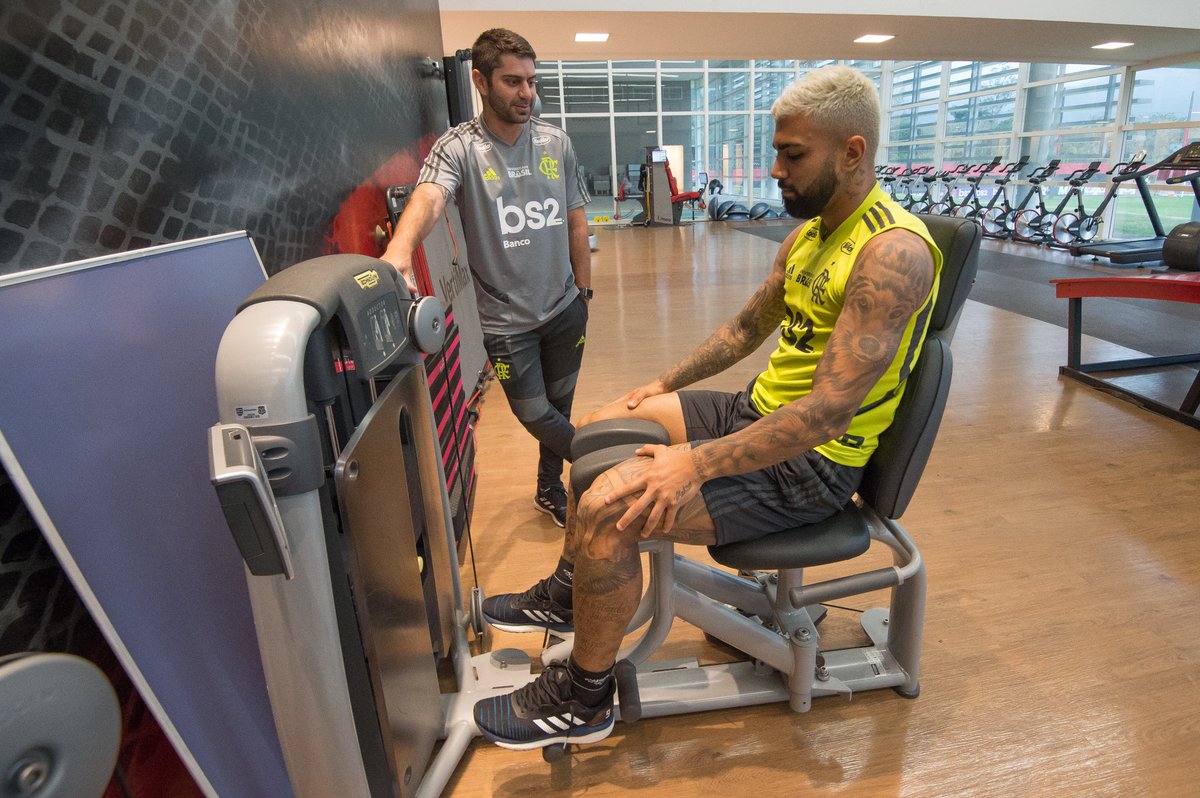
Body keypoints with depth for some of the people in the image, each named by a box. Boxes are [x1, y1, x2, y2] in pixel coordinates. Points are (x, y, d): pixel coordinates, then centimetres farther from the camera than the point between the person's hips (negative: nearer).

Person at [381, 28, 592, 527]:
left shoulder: (556, 143, 2)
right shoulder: (457, 148, -11)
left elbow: (575, 222, 8)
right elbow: (429, 197, -32)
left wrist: (583, 292, 8)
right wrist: (399, 252, -52)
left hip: (564, 308, 4)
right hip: (507, 318, -3)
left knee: (558, 406, 17)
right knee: (534, 415, 5)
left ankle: (550, 490, 41)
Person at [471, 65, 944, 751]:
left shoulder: (892, 251, -22)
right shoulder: (809, 233, 8)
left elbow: (829, 411, -29)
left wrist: (697, 465, -30)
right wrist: (662, 386, 14)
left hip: (810, 463, -9)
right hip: (759, 412, 10)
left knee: (608, 509, -23)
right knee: (603, 427, 12)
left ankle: (583, 700, 3)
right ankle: (571, 591, 28)